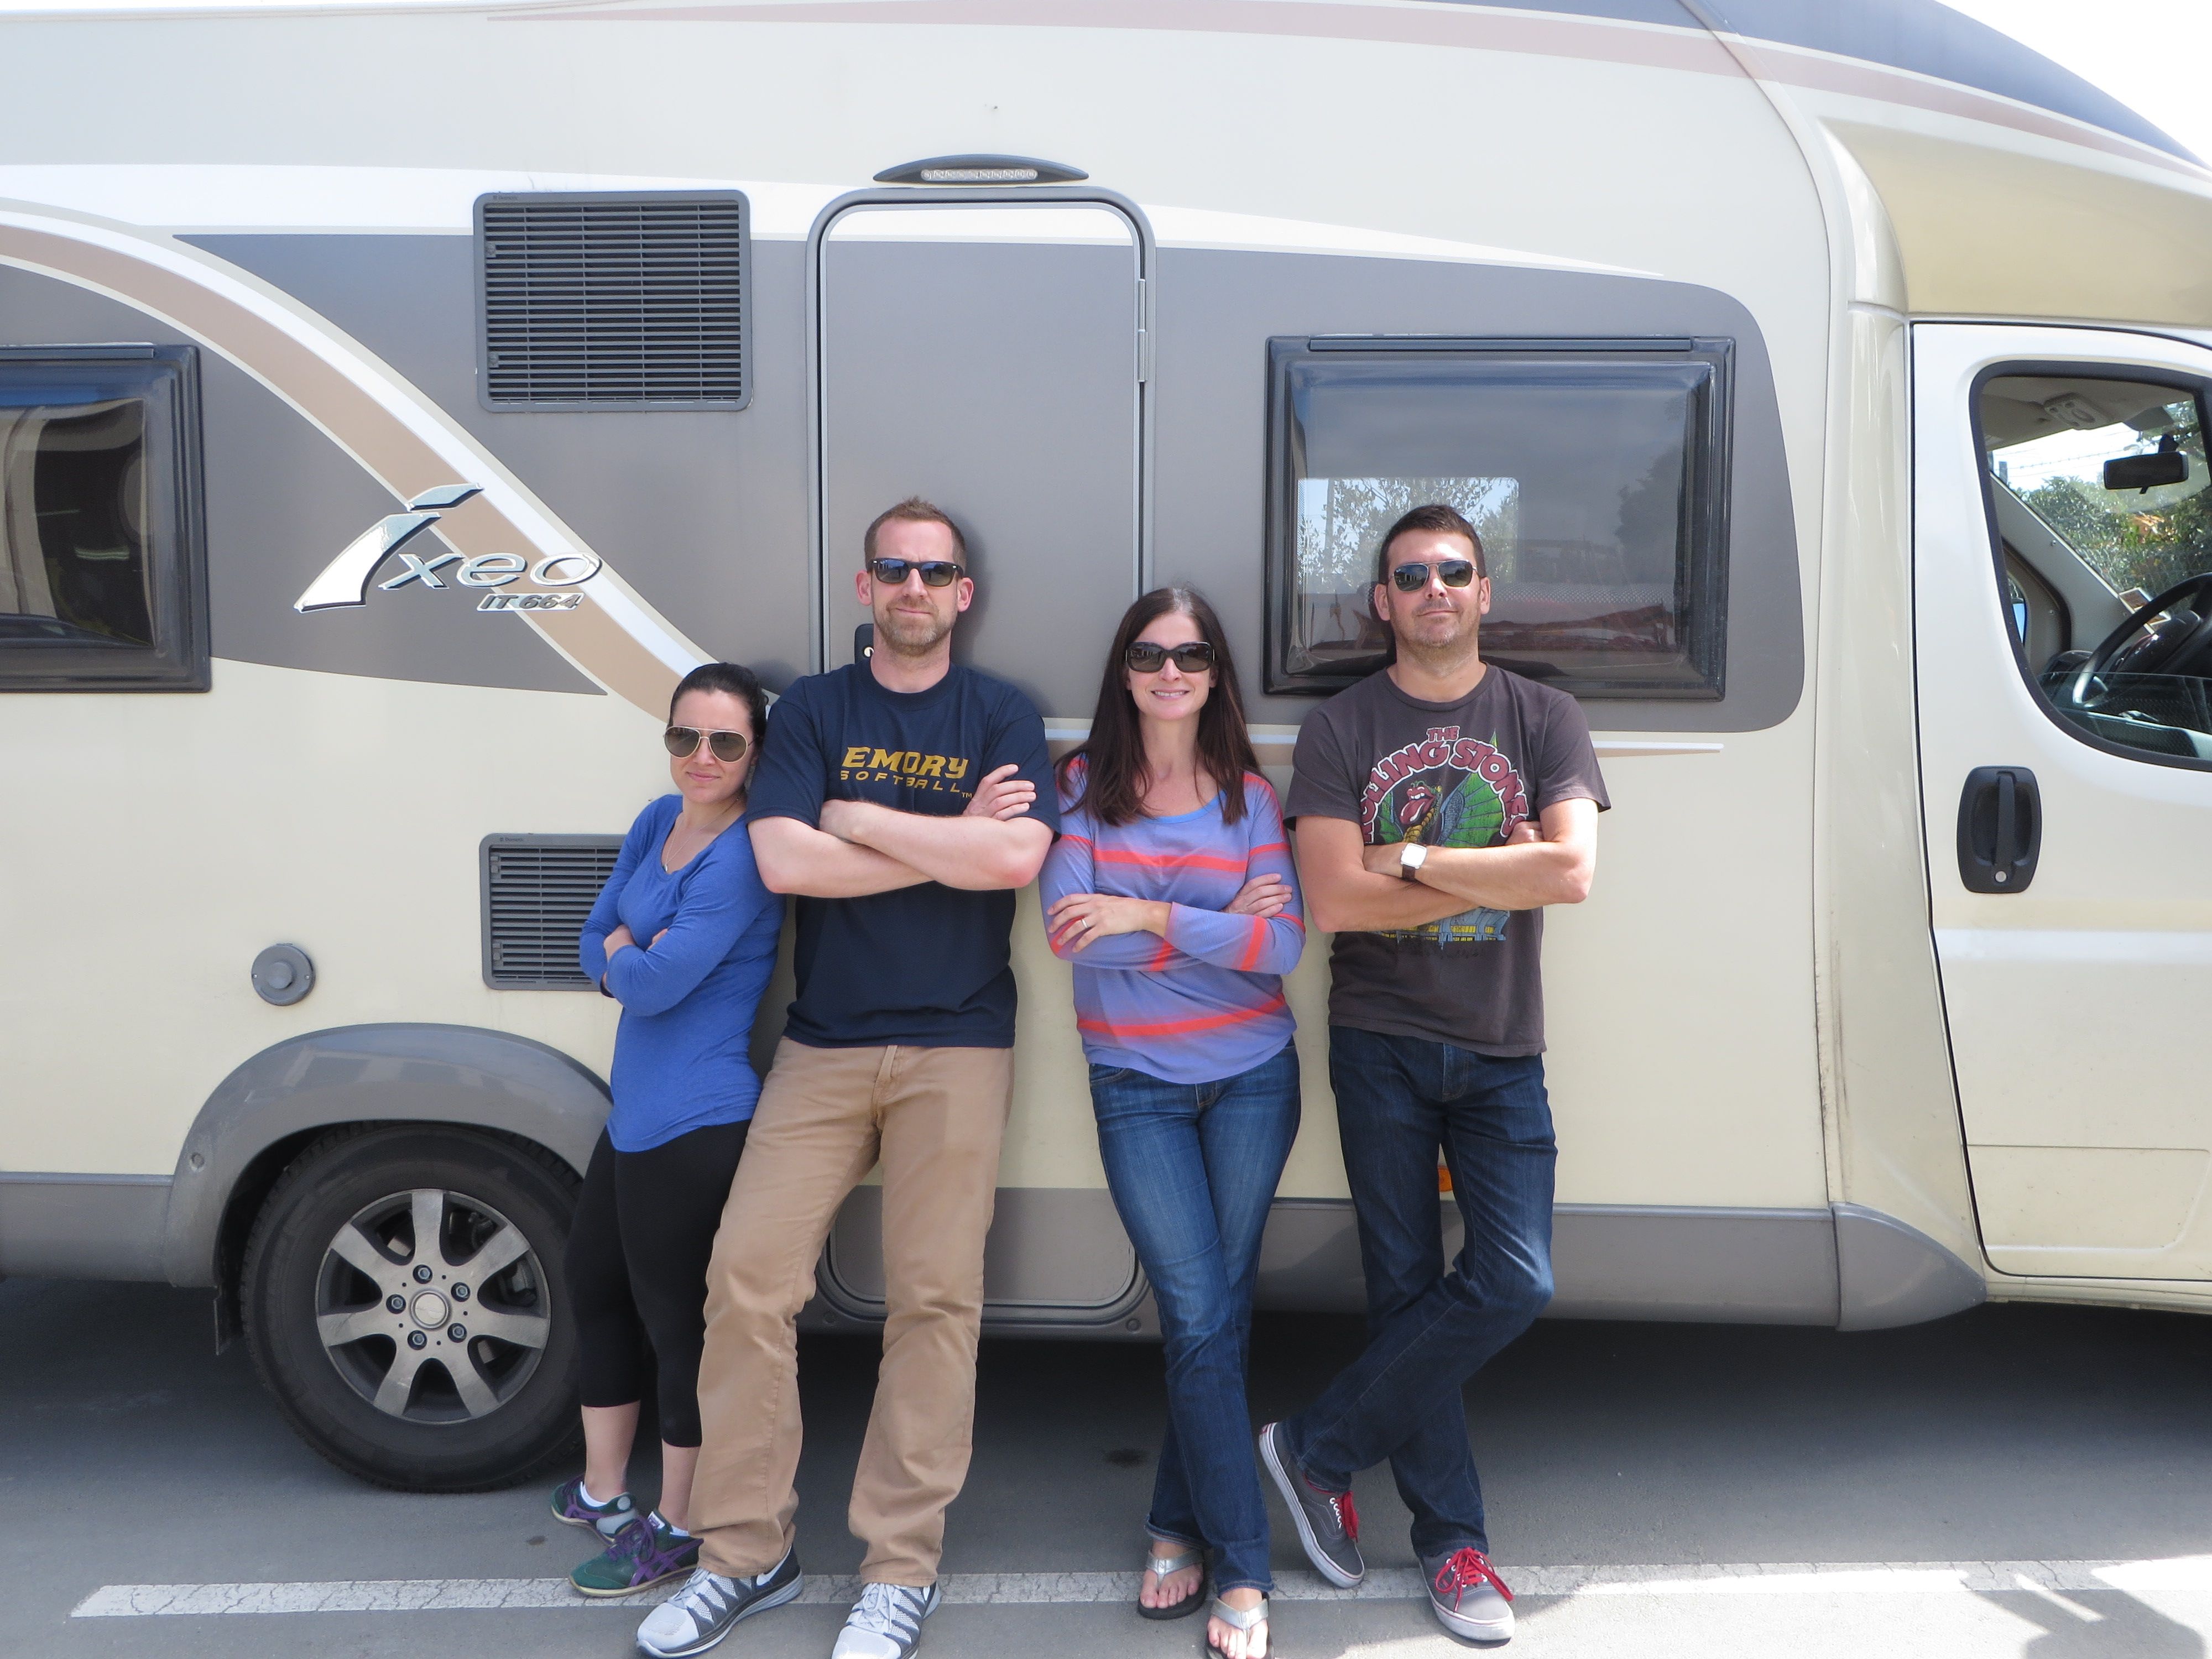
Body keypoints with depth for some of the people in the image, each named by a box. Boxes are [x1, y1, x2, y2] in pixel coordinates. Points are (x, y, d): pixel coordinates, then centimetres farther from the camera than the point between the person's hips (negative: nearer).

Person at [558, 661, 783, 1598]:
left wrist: (624, 957, -2)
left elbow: (659, 981, -23)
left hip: (693, 1124, -10)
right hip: (637, 1110, 10)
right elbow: (594, 943, 10)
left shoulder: (739, 856, -20)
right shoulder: (658, 822, 8)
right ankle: (602, 1494, 44)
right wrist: (636, 958, -10)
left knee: (673, 1315, 4)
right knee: (594, 1280, 24)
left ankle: (676, 1531, 24)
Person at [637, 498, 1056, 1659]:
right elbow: (781, 859, -7)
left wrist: (859, 821, -7)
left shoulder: (1002, 716, 5)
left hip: (954, 1049, -1)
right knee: (747, 1280, -2)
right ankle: (744, 1554, 14)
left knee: (934, 1298, 0)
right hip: (822, 1046, 2)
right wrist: (953, 841, -7)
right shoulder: (813, 710, 8)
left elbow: (1018, 856, -13)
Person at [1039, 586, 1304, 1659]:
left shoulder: (1247, 796, 2)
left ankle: (1178, 1527, 26)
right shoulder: (1081, 787, -2)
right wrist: (1223, 924, -14)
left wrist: (1148, 916, -19)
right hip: (1136, 1087, -2)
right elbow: (1071, 934, -14)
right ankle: (1241, 1570, 9)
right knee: (1199, 1319, -4)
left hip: (1251, 1080, 2)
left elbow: (1285, 944, -9)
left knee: (1217, 1313, 8)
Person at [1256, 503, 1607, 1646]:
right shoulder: (1339, 729, 0)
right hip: (1381, 1046, -1)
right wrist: (1494, 873, -11)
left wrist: (1411, 860, -15)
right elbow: (1334, 898, -12)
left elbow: (1572, 872, -13)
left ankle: (1318, 1446, 12)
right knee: (1403, 1288, 4)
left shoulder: (1544, 719, 3)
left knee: (1512, 1286, -6)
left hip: (1501, 1052, 1)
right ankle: (1452, 1540, 21)